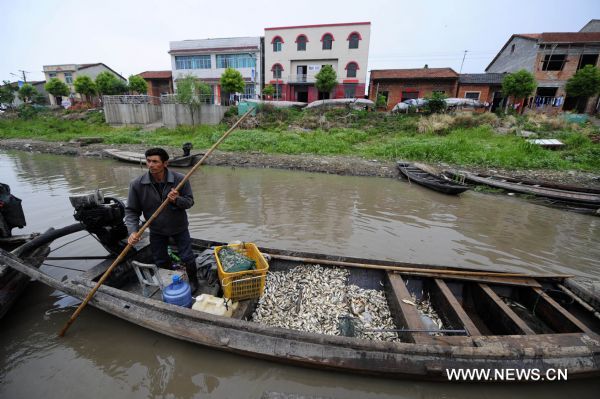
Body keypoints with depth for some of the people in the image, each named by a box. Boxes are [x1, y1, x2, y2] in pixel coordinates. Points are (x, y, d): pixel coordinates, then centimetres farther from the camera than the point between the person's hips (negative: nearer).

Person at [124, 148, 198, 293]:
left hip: (179, 227, -2)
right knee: (161, 262, 17)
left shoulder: (180, 179, -21)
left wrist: (176, 200, -33)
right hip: (156, 230, 2)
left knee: (187, 258, 7)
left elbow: (189, 201, -11)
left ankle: (193, 280, 36)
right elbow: (131, 210, -10)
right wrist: (133, 231, -24)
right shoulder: (137, 184, -17)